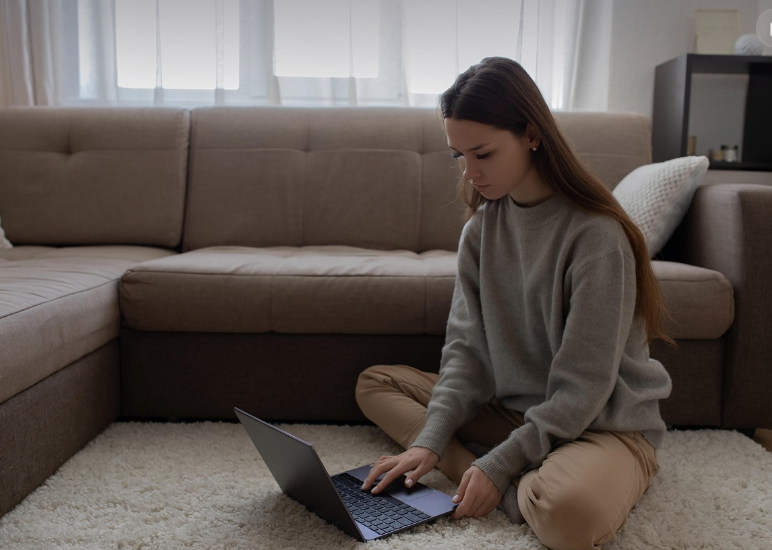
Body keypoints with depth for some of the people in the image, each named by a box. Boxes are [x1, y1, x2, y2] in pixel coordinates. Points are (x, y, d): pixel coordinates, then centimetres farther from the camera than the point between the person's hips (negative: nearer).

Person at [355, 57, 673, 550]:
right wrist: (428, 441, -14)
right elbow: (467, 348, -3)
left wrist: (498, 464, -21)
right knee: (374, 383, 1)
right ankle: (521, 490, -13)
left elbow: (582, 387, -19)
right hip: (511, 408, 8)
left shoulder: (595, 235, -20)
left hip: (605, 424, -8)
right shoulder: (481, 226, 0)